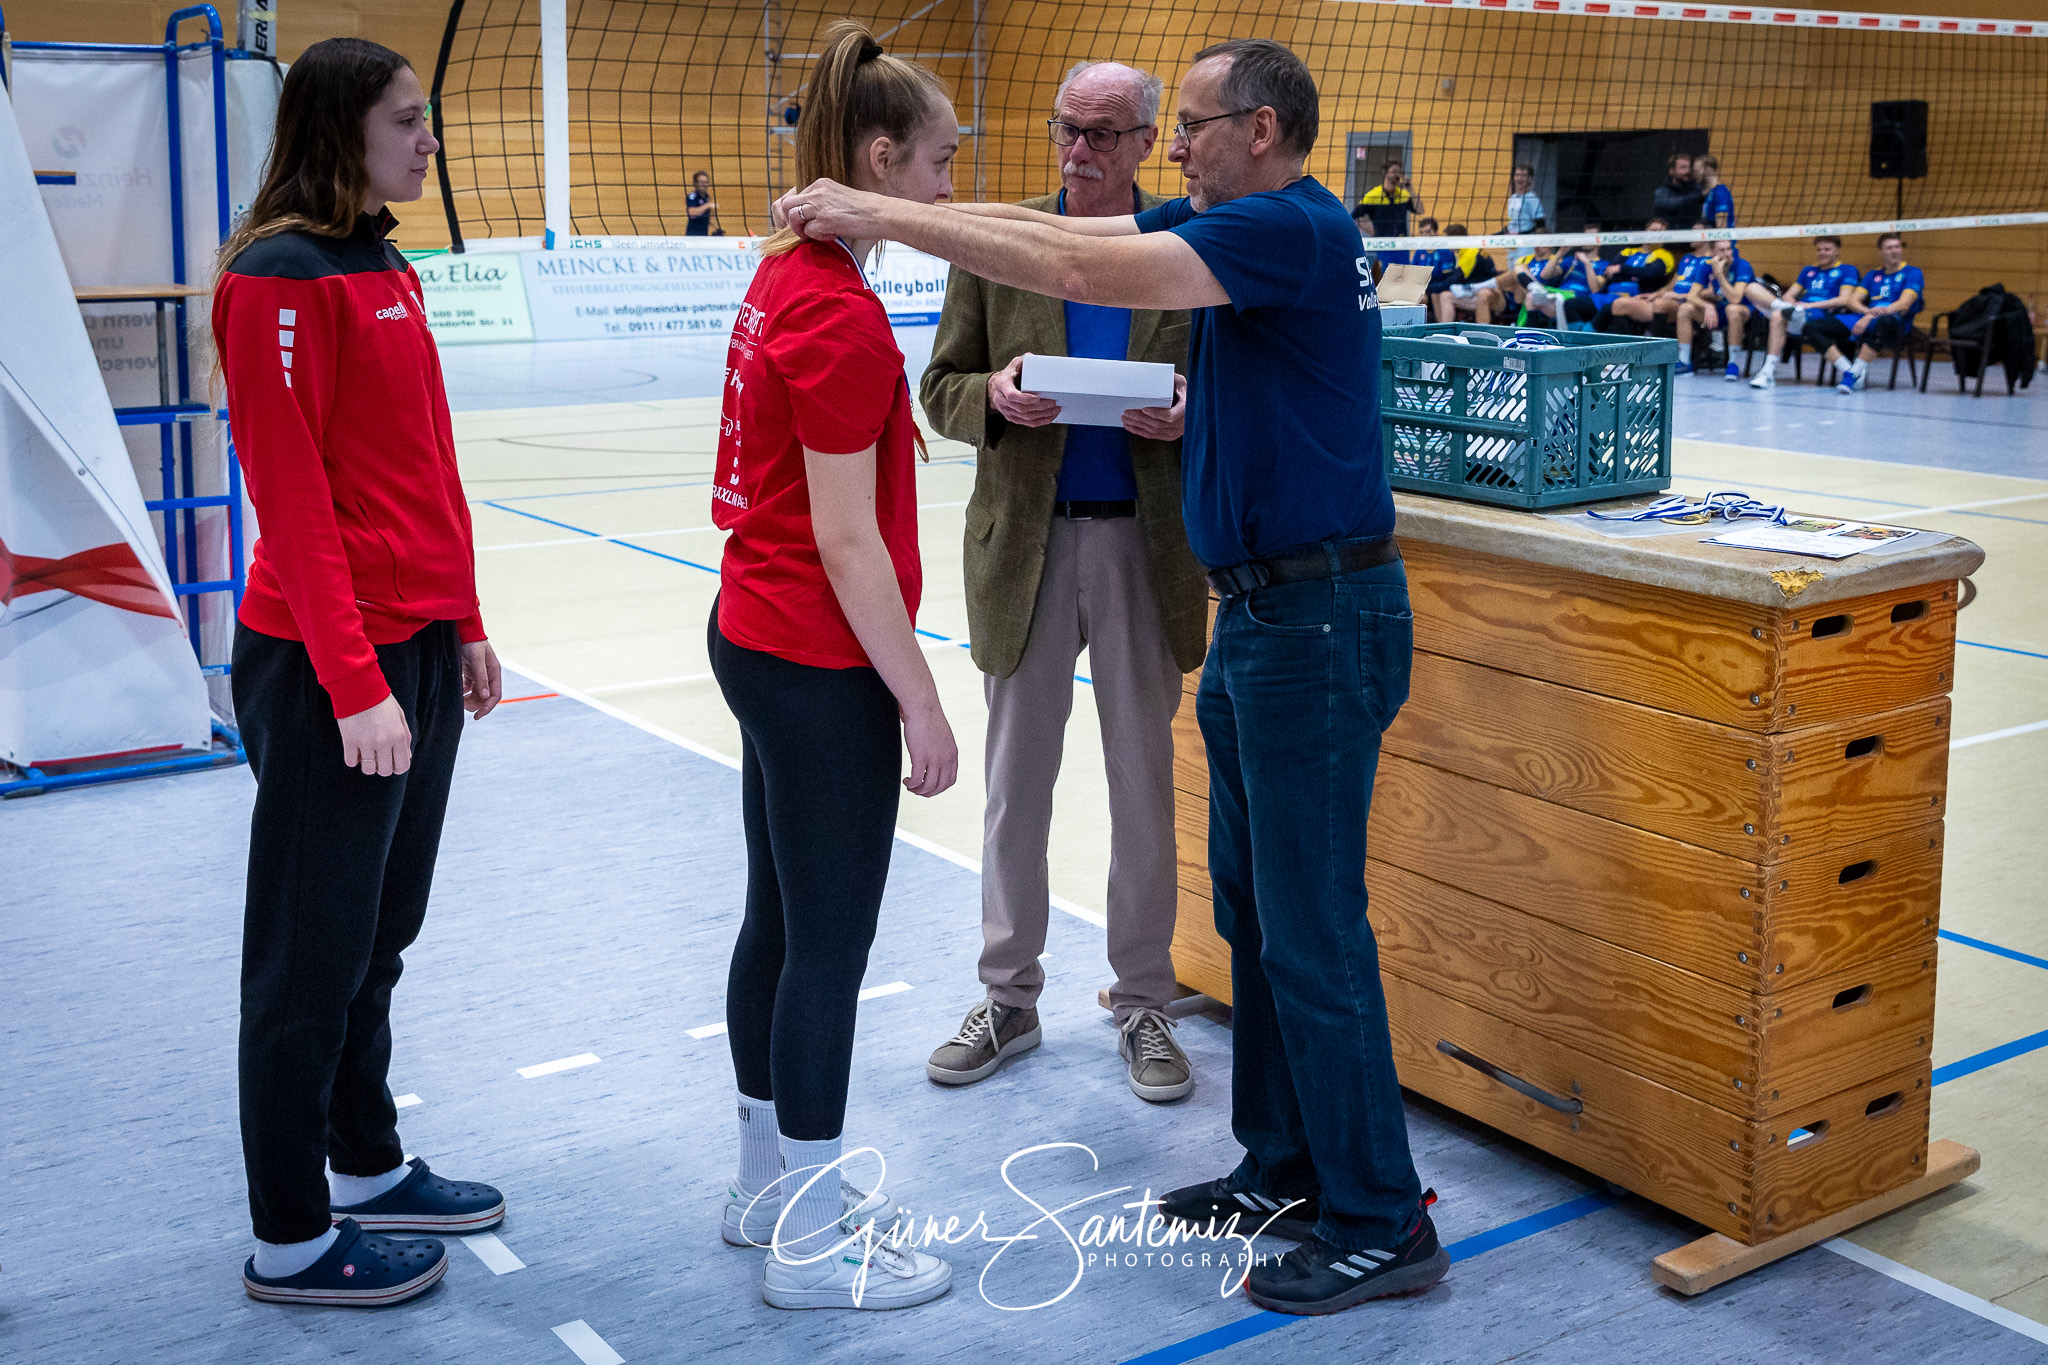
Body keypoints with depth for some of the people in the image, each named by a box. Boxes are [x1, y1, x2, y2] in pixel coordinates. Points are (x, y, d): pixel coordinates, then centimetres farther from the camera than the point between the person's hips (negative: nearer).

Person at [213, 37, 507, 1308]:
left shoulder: (389, 270, 13)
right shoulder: (282, 276, -13)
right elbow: (290, 491, -18)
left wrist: (465, 628, 17)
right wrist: (355, 681, -19)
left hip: (422, 649, 8)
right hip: (330, 667, -8)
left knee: (381, 935, 18)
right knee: (315, 953, 3)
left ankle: (370, 1168, 33)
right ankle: (292, 1240, 16)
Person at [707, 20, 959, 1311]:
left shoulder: (785, 280, 8)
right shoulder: (843, 318, -20)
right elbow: (847, 540, -20)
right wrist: (922, 705, -15)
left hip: (758, 639, 9)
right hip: (822, 668, -9)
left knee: (780, 919, 18)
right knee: (832, 943, 2)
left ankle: (769, 1180, 33)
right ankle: (812, 1241, 15)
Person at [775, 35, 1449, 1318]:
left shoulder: (1294, 227, -17)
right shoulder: (1240, 223, 13)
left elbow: (1079, 268, -27)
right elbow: (1056, 235, 10)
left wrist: (882, 216, -21)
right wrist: (876, 206, 1)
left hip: (1320, 617, -10)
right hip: (1262, 610, 10)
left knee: (1312, 928, -3)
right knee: (1255, 908, 16)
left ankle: (1380, 1225, 9)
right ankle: (1286, 1168, 29)